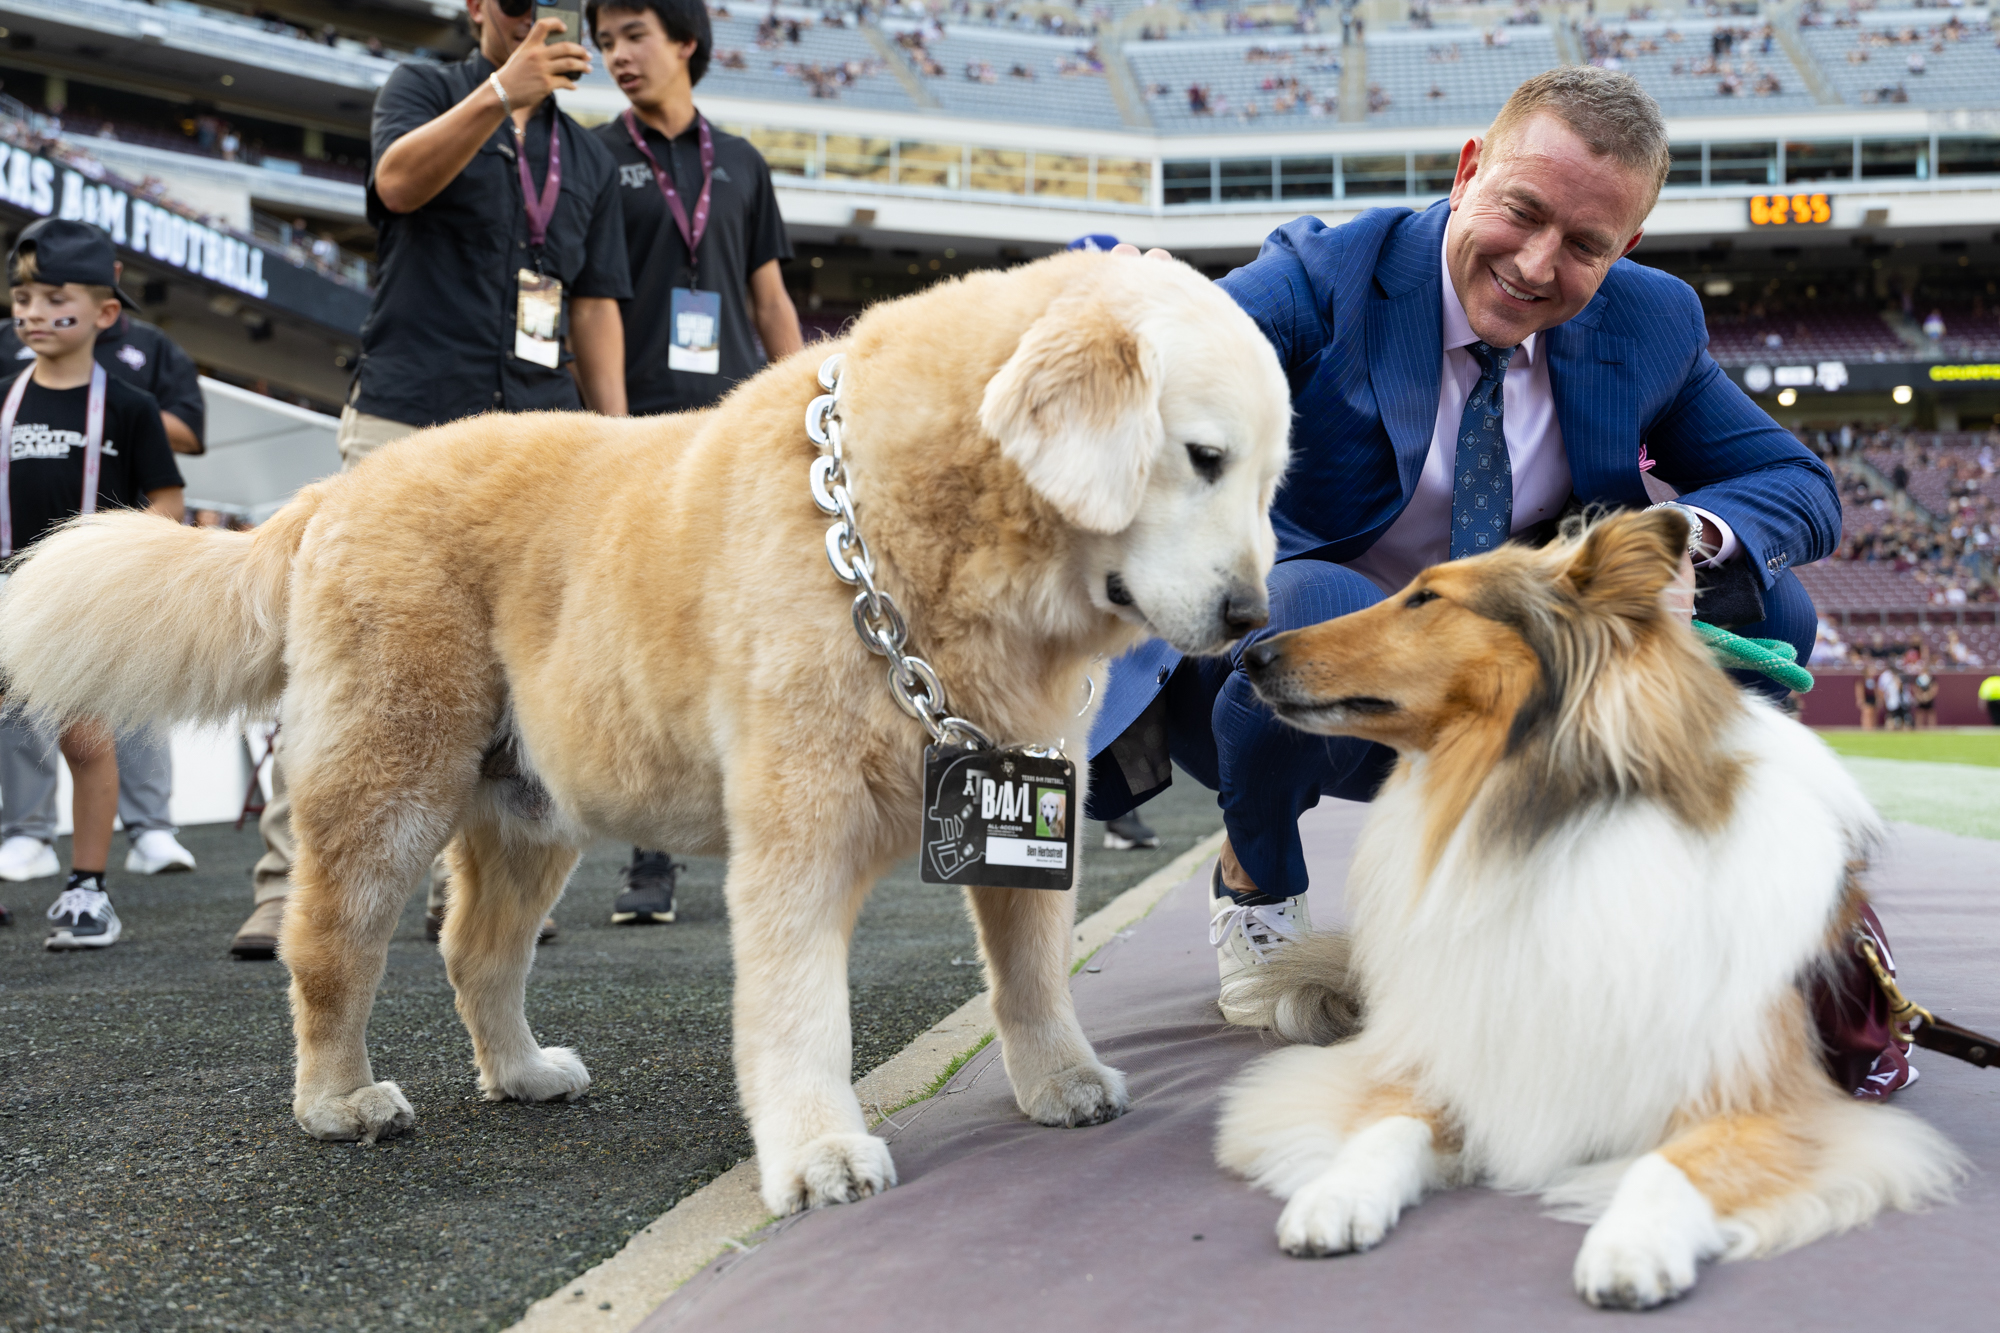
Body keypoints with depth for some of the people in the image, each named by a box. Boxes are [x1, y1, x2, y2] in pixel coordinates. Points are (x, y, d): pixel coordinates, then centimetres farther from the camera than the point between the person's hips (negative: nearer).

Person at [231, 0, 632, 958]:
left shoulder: (588, 159, 20)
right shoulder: (424, 89, 8)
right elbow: (400, 180, -14)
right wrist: (497, 96, -28)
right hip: (408, 423, -4)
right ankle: (287, 888, -7)